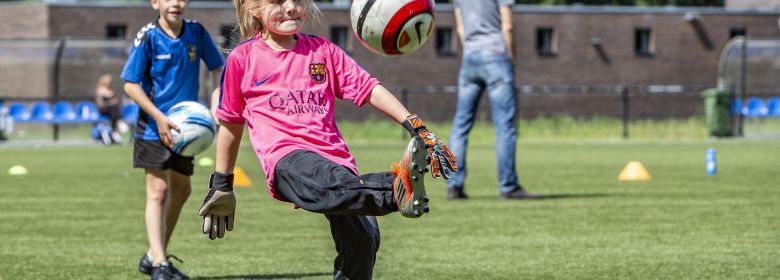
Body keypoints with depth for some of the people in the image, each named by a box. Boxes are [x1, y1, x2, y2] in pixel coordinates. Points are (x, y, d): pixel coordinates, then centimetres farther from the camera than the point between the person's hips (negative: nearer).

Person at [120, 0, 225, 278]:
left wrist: (214, 106, -7)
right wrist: (159, 117, -20)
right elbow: (130, 84, -13)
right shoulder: (147, 38, -15)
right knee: (158, 190, -13)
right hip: (153, 126, -6)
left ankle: (153, 255, 31)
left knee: (181, 189, 15)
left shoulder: (197, 33, -3)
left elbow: (218, 68, 8)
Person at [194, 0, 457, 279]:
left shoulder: (322, 50, 20)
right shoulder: (243, 58, 13)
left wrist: (415, 126, 2)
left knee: (363, 238, -15)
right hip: (286, 156, -5)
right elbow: (231, 123, 22)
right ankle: (396, 188, -64)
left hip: (334, 157, 5)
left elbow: (368, 89, 15)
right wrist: (221, 185, 26)